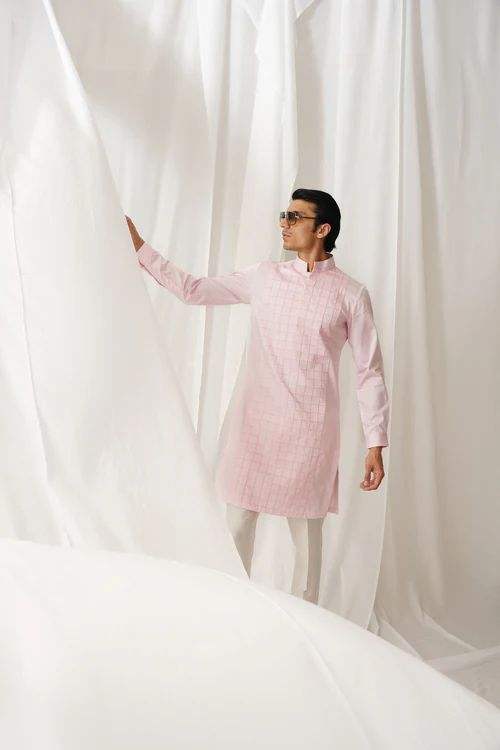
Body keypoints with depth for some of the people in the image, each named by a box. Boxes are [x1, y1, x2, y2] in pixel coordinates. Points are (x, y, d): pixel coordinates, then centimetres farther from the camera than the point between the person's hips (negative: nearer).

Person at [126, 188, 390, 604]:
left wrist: (376, 445, -4)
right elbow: (194, 289, 14)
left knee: (307, 535, 7)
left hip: (309, 432, -2)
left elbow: (370, 372, 0)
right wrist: (141, 249, 10)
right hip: (252, 425, 3)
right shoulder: (263, 277, 8)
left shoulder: (351, 294, -1)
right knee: (237, 526, 7)